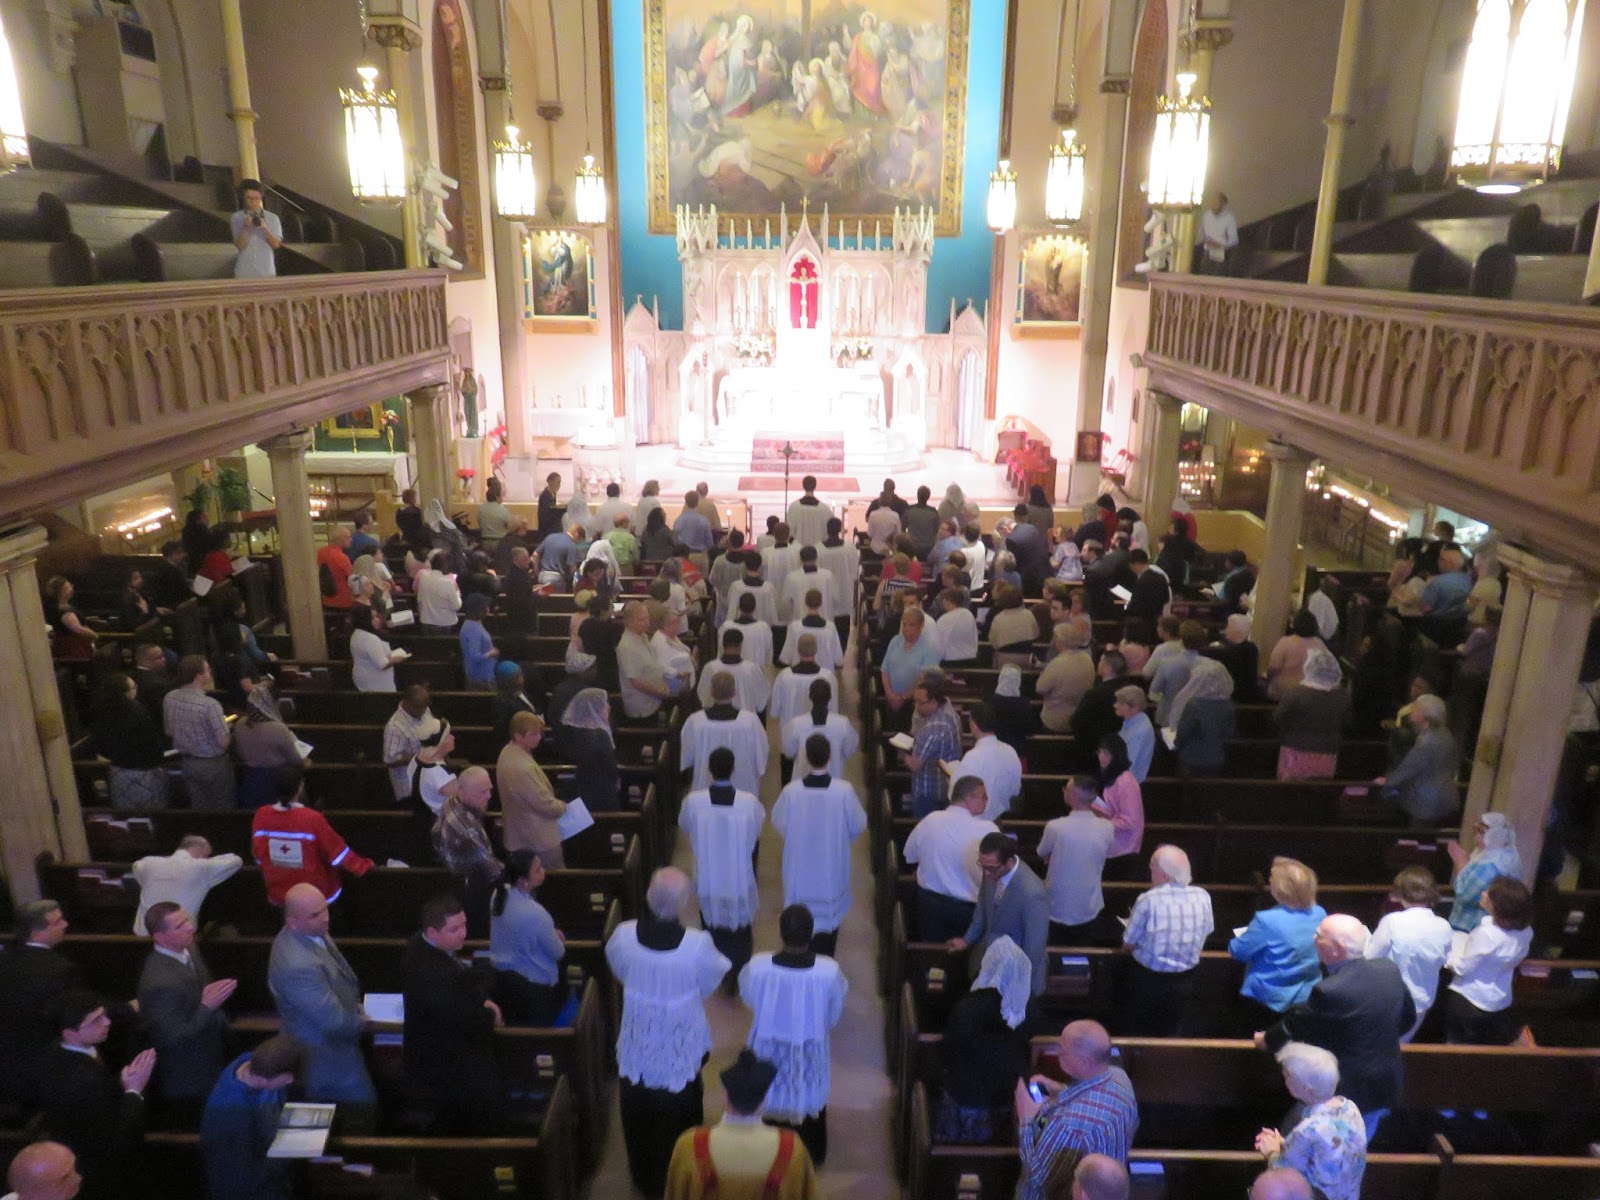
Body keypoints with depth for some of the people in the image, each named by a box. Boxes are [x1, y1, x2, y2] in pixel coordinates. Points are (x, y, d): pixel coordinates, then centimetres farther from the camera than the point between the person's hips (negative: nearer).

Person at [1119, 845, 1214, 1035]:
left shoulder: (1149, 900, -23)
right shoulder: (1203, 896, -11)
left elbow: (1128, 944, -13)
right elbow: (1206, 933, 7)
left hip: (1147, 980, -4)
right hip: (1183, 982, 4)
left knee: (1135, 1034, 20)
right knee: (1169, 1034, 26)